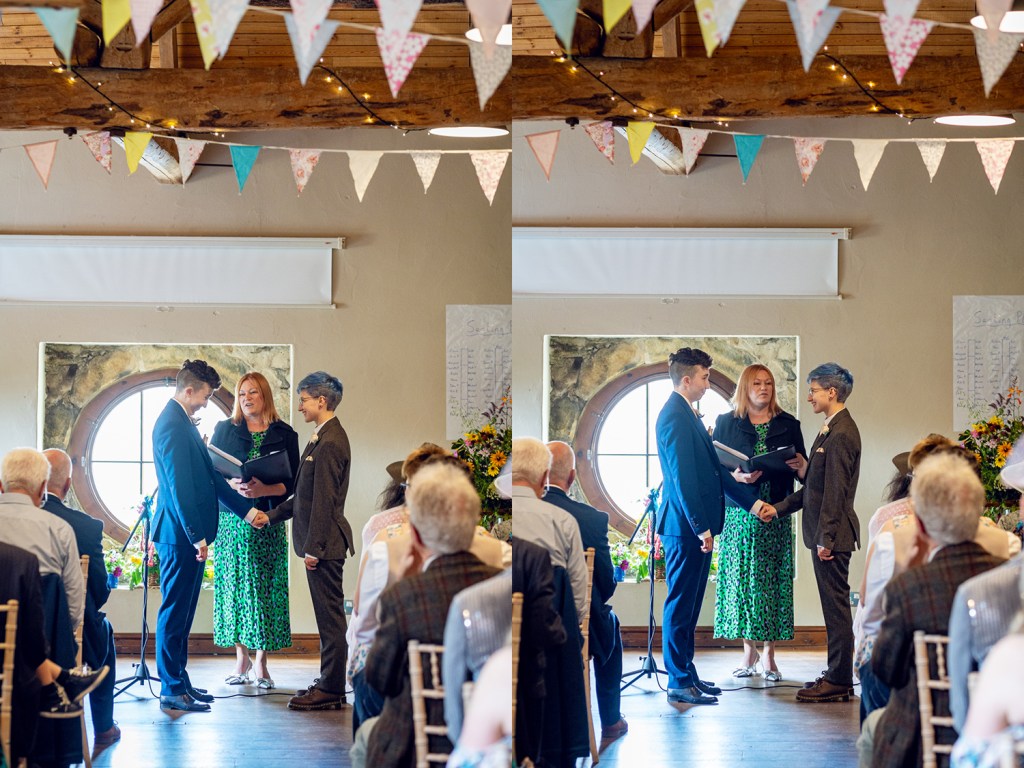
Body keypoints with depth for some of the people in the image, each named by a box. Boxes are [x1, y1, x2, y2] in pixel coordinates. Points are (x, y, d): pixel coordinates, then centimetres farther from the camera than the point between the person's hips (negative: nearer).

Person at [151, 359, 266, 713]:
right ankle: (172, 690, -2)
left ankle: (179, 681, 20)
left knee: (182, 613, 14)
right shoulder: (173, 426, -16)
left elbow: (210, 477, 20)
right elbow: (179, 486, -21)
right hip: (180, 535, -10)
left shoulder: (183, 423, 16)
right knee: (175, 613, -5)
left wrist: (247, 510, 18)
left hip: (189, 535, 10)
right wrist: (197, 536, -22)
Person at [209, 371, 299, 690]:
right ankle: (242, 660, 8)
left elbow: (291, 483, 0)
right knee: (234, 586, -1)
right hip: (232, 521, 1)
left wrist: (264, 489, -17)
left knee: (265, 588, -4)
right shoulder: (225, 430, 9)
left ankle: (261, 663, 0)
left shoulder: (284, 434, 5)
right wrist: (232, 485, -15)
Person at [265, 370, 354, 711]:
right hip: (321, 542, 10)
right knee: (328, 616, 14)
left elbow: (324, 500, -20)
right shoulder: (324, 437, 15)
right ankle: (330, 683, 20)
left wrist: (314, 547, -20)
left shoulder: (330, 443, -18)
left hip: (325, 542, -10)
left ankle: (331, 690, -1)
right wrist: (272, 515, 19)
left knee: (330, 616, -5)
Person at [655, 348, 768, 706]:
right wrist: (701, 528, -22)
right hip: (685, 528, -10)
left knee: (688, 606, 14)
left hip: (696, 528, 10)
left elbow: (714, 470, 21)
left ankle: (686, 674, 21)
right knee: (680, 606, -5)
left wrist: (753, 502, 19)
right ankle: (680, 683, -1)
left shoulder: (687, 415, 17)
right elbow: (682, 478, -21)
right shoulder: (675, 417, -15)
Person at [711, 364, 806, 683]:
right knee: (741, 580, -1)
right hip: (739, 513, -1)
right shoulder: (727, 423, 6)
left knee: (773, 581, -2)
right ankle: (749, 652, 9)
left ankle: (769, 654, 4)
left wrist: (799, 465, -10)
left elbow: (804, 468, 12)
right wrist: (736, 476, -16)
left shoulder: (788, 425, 10)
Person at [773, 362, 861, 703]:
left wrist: (826, 538, -21)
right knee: (833, 606, 13)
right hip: (825, 533, 10)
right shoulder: (831, 429, 15)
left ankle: (839, 681, -1)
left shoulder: (841, 434, -16)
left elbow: (835, 490, -20)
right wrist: (779, 508, 17)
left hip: (833, 534, -10)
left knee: (836, 605, -5)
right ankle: (838, 676, 18)